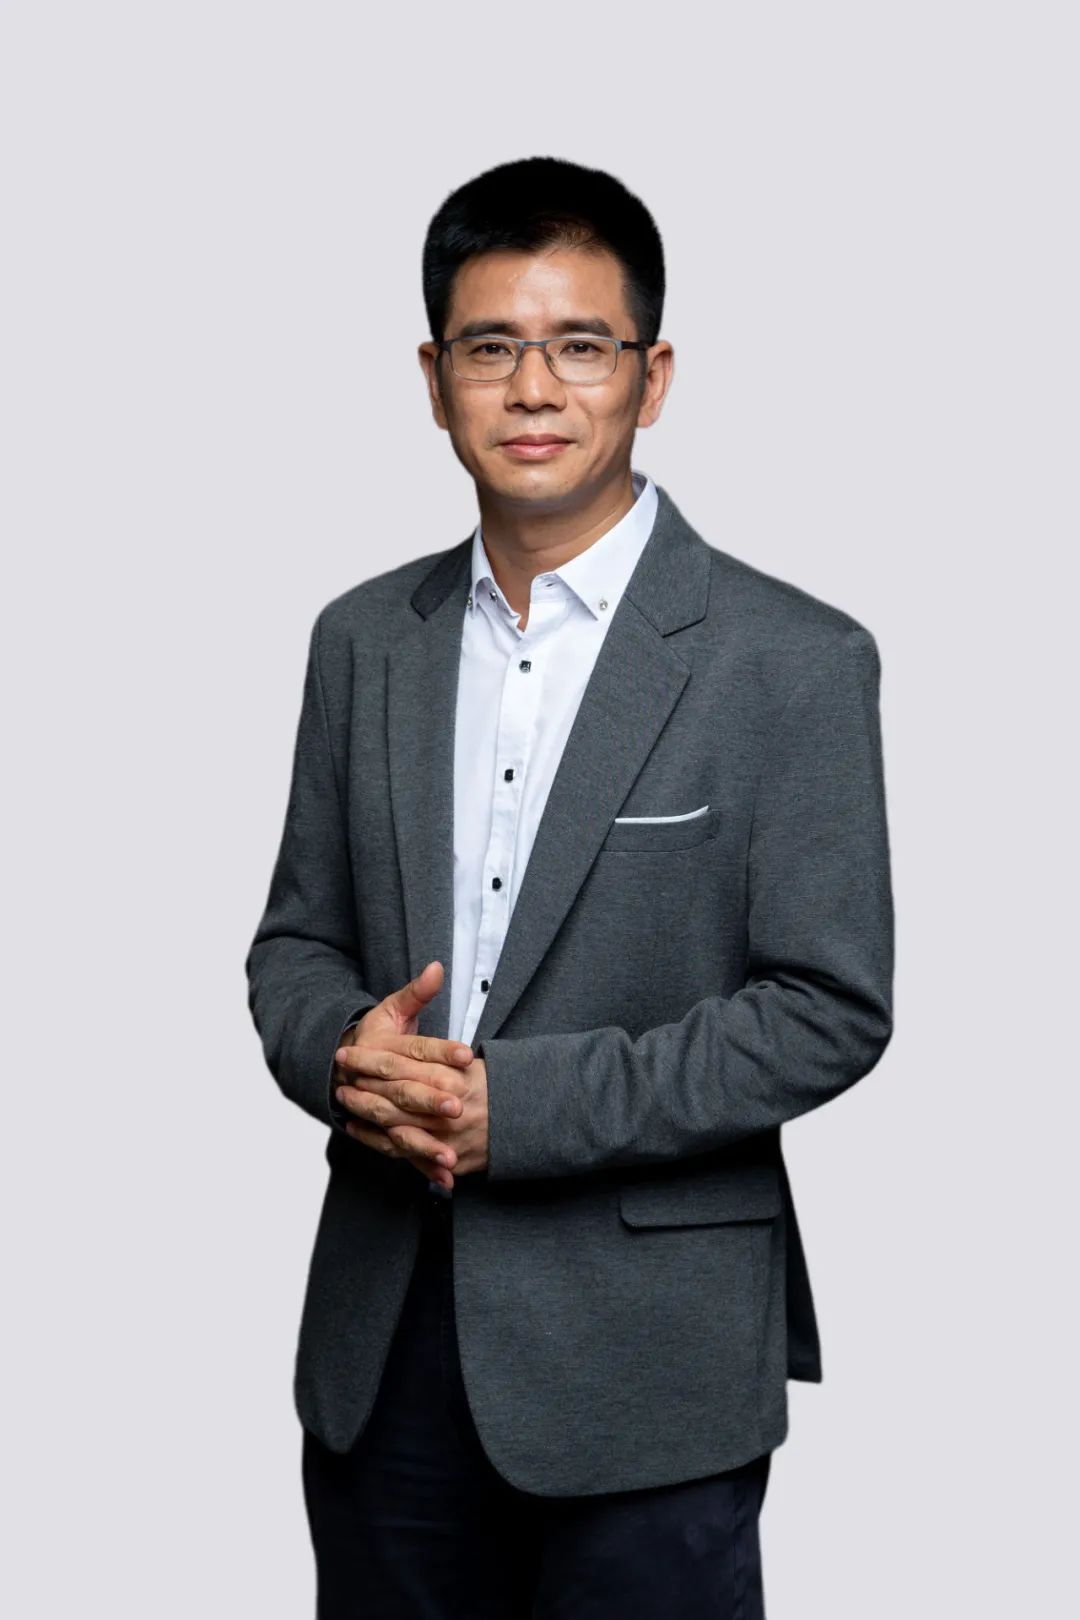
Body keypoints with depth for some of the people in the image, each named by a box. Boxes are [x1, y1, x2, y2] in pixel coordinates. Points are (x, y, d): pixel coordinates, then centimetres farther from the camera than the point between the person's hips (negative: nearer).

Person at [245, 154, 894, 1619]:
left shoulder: (794, 663, -9)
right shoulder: (364, 640, 7)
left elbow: (830, 1009, -12)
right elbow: (297, 937, 13)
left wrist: (519, 1103, -18)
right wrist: (339, 1050, -11)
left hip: (646, 1358, -4)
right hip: (383, 1333, 4)